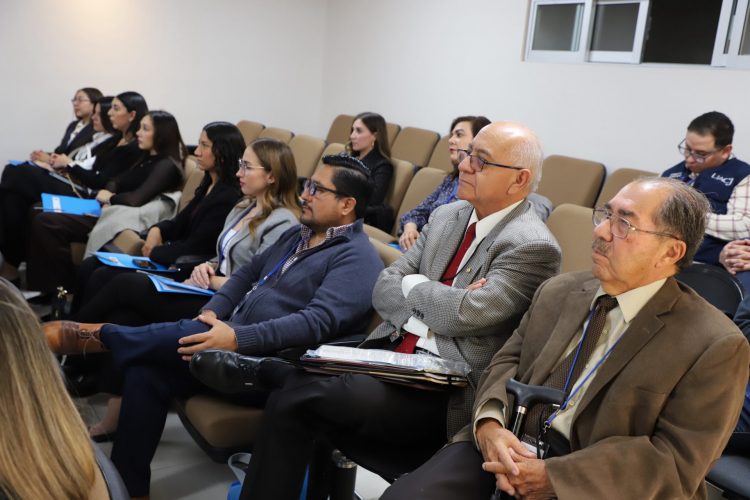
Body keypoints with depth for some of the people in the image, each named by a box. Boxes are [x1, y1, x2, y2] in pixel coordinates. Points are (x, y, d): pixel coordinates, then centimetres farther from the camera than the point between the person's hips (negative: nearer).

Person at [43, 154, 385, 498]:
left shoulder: (357, 259, -12)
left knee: (188, 336, -26)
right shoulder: (298, 234, 18)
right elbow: (247, 273, 20)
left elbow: (317, 322, -26)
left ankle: (98, 336, 0)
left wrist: (237, 338, -32)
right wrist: (211, 312, 2)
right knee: (146, 367, -9)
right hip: (232, 344, 8)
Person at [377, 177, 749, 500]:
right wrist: (489, 424, -10)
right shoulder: (559, 291, 11)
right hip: (507, 448, 4)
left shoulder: (715, 346, -7)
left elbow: (678, 461, -11)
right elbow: (507, 361, 12)